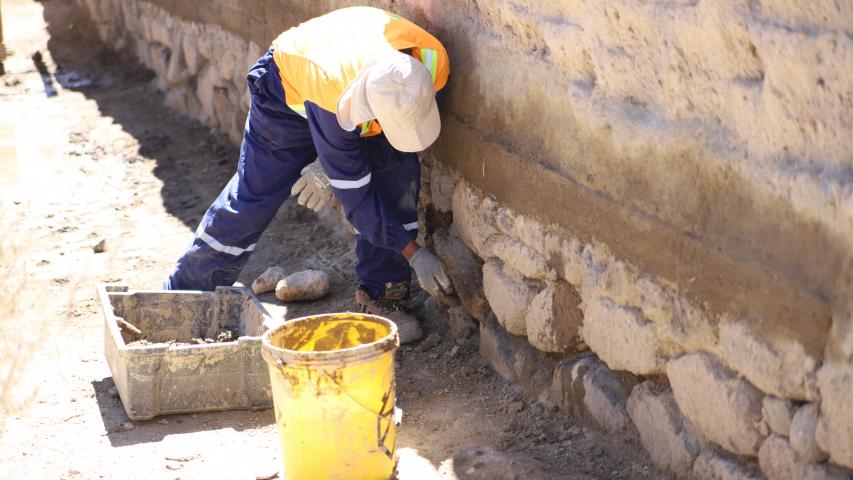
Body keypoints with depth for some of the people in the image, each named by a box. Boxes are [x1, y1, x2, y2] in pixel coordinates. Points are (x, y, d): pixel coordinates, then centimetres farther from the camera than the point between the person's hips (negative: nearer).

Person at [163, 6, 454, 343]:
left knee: (399, 174, -18)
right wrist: (414, 253, -30)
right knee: (252, 196, -1)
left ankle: (381, 296, -5)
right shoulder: (334, 99, -46)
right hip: (289, 91, -4)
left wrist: (334, 168, -20)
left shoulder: (433, 61, -34)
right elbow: (355, 195, -33)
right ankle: (183, 292, 18)